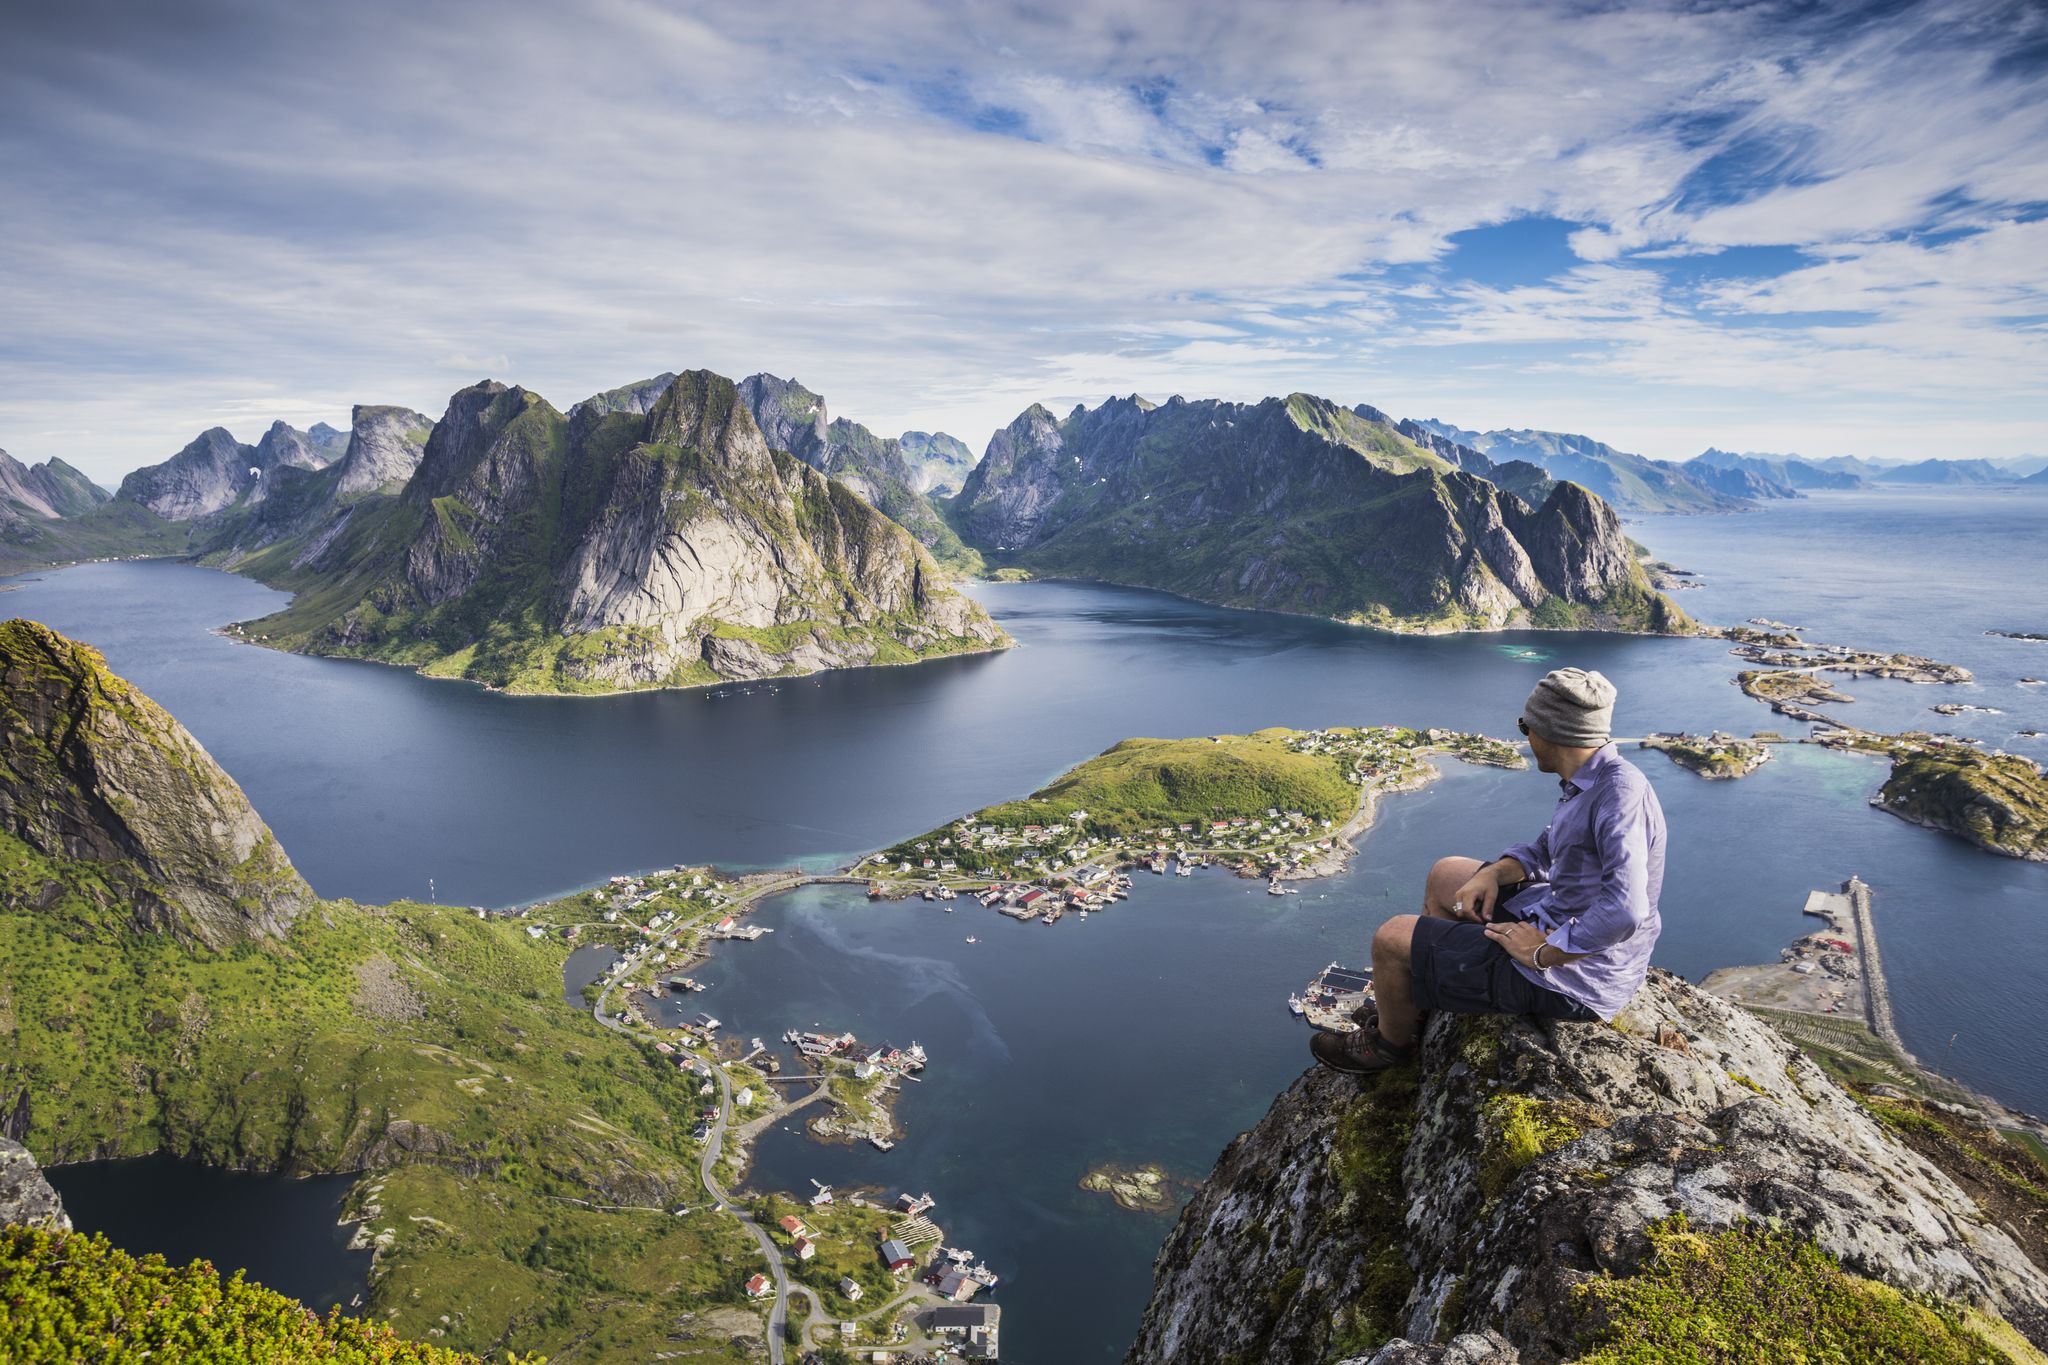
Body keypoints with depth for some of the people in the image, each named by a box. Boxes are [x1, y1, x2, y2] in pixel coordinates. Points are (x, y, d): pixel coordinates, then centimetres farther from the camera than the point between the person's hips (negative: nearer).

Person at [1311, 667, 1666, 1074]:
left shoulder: (1621, 789, -28)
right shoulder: (1587, 785, 2)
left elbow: (1624, 911, -37)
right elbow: (1548, 848, 17)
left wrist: (1543, 952, -26)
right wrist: (1493, 873, -2)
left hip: (1571, 976, -10)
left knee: (1392, 939, -5)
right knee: (1445, 875, 24)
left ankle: (1389, 1044, 25)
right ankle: (1419, 1008, 36)